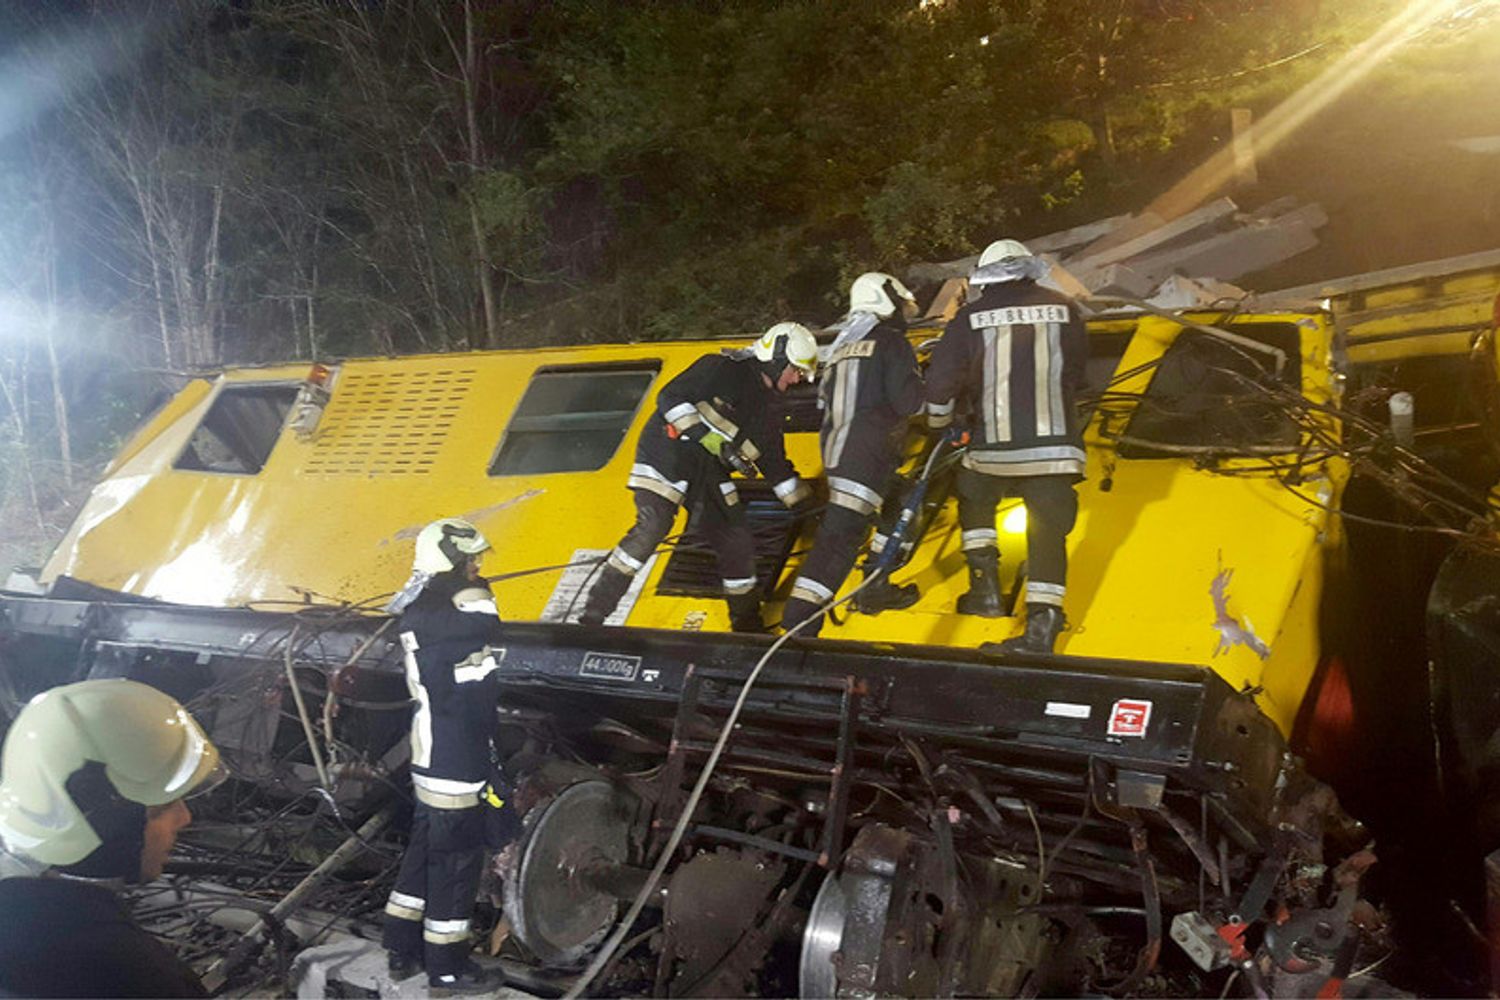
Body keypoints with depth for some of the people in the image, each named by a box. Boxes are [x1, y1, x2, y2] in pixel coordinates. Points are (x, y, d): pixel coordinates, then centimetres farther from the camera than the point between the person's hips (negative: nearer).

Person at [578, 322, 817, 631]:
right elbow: (669, 397, -16)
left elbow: (775, 463, 22)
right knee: (652, 526, -25)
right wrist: (706, 436, -23)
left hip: (709, 473, 8)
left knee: (737, 542, 4)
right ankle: (592, 615, -22)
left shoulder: (768, 409, 15)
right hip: (667, 454, -8)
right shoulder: (723, 369, -9)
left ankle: (748, 627, 22)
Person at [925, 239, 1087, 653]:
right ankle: (1042, 627, 2)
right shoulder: (1063, 309, 4)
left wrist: (939, 425, 18)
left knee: (975, 503, 26)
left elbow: (940, 381, -1)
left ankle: (985, 586, 19)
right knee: (1048, 531, 6)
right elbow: (1076, 371, 15)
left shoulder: (970, 318, -1)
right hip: (1055, 445, 1)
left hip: (994, 447, -1)